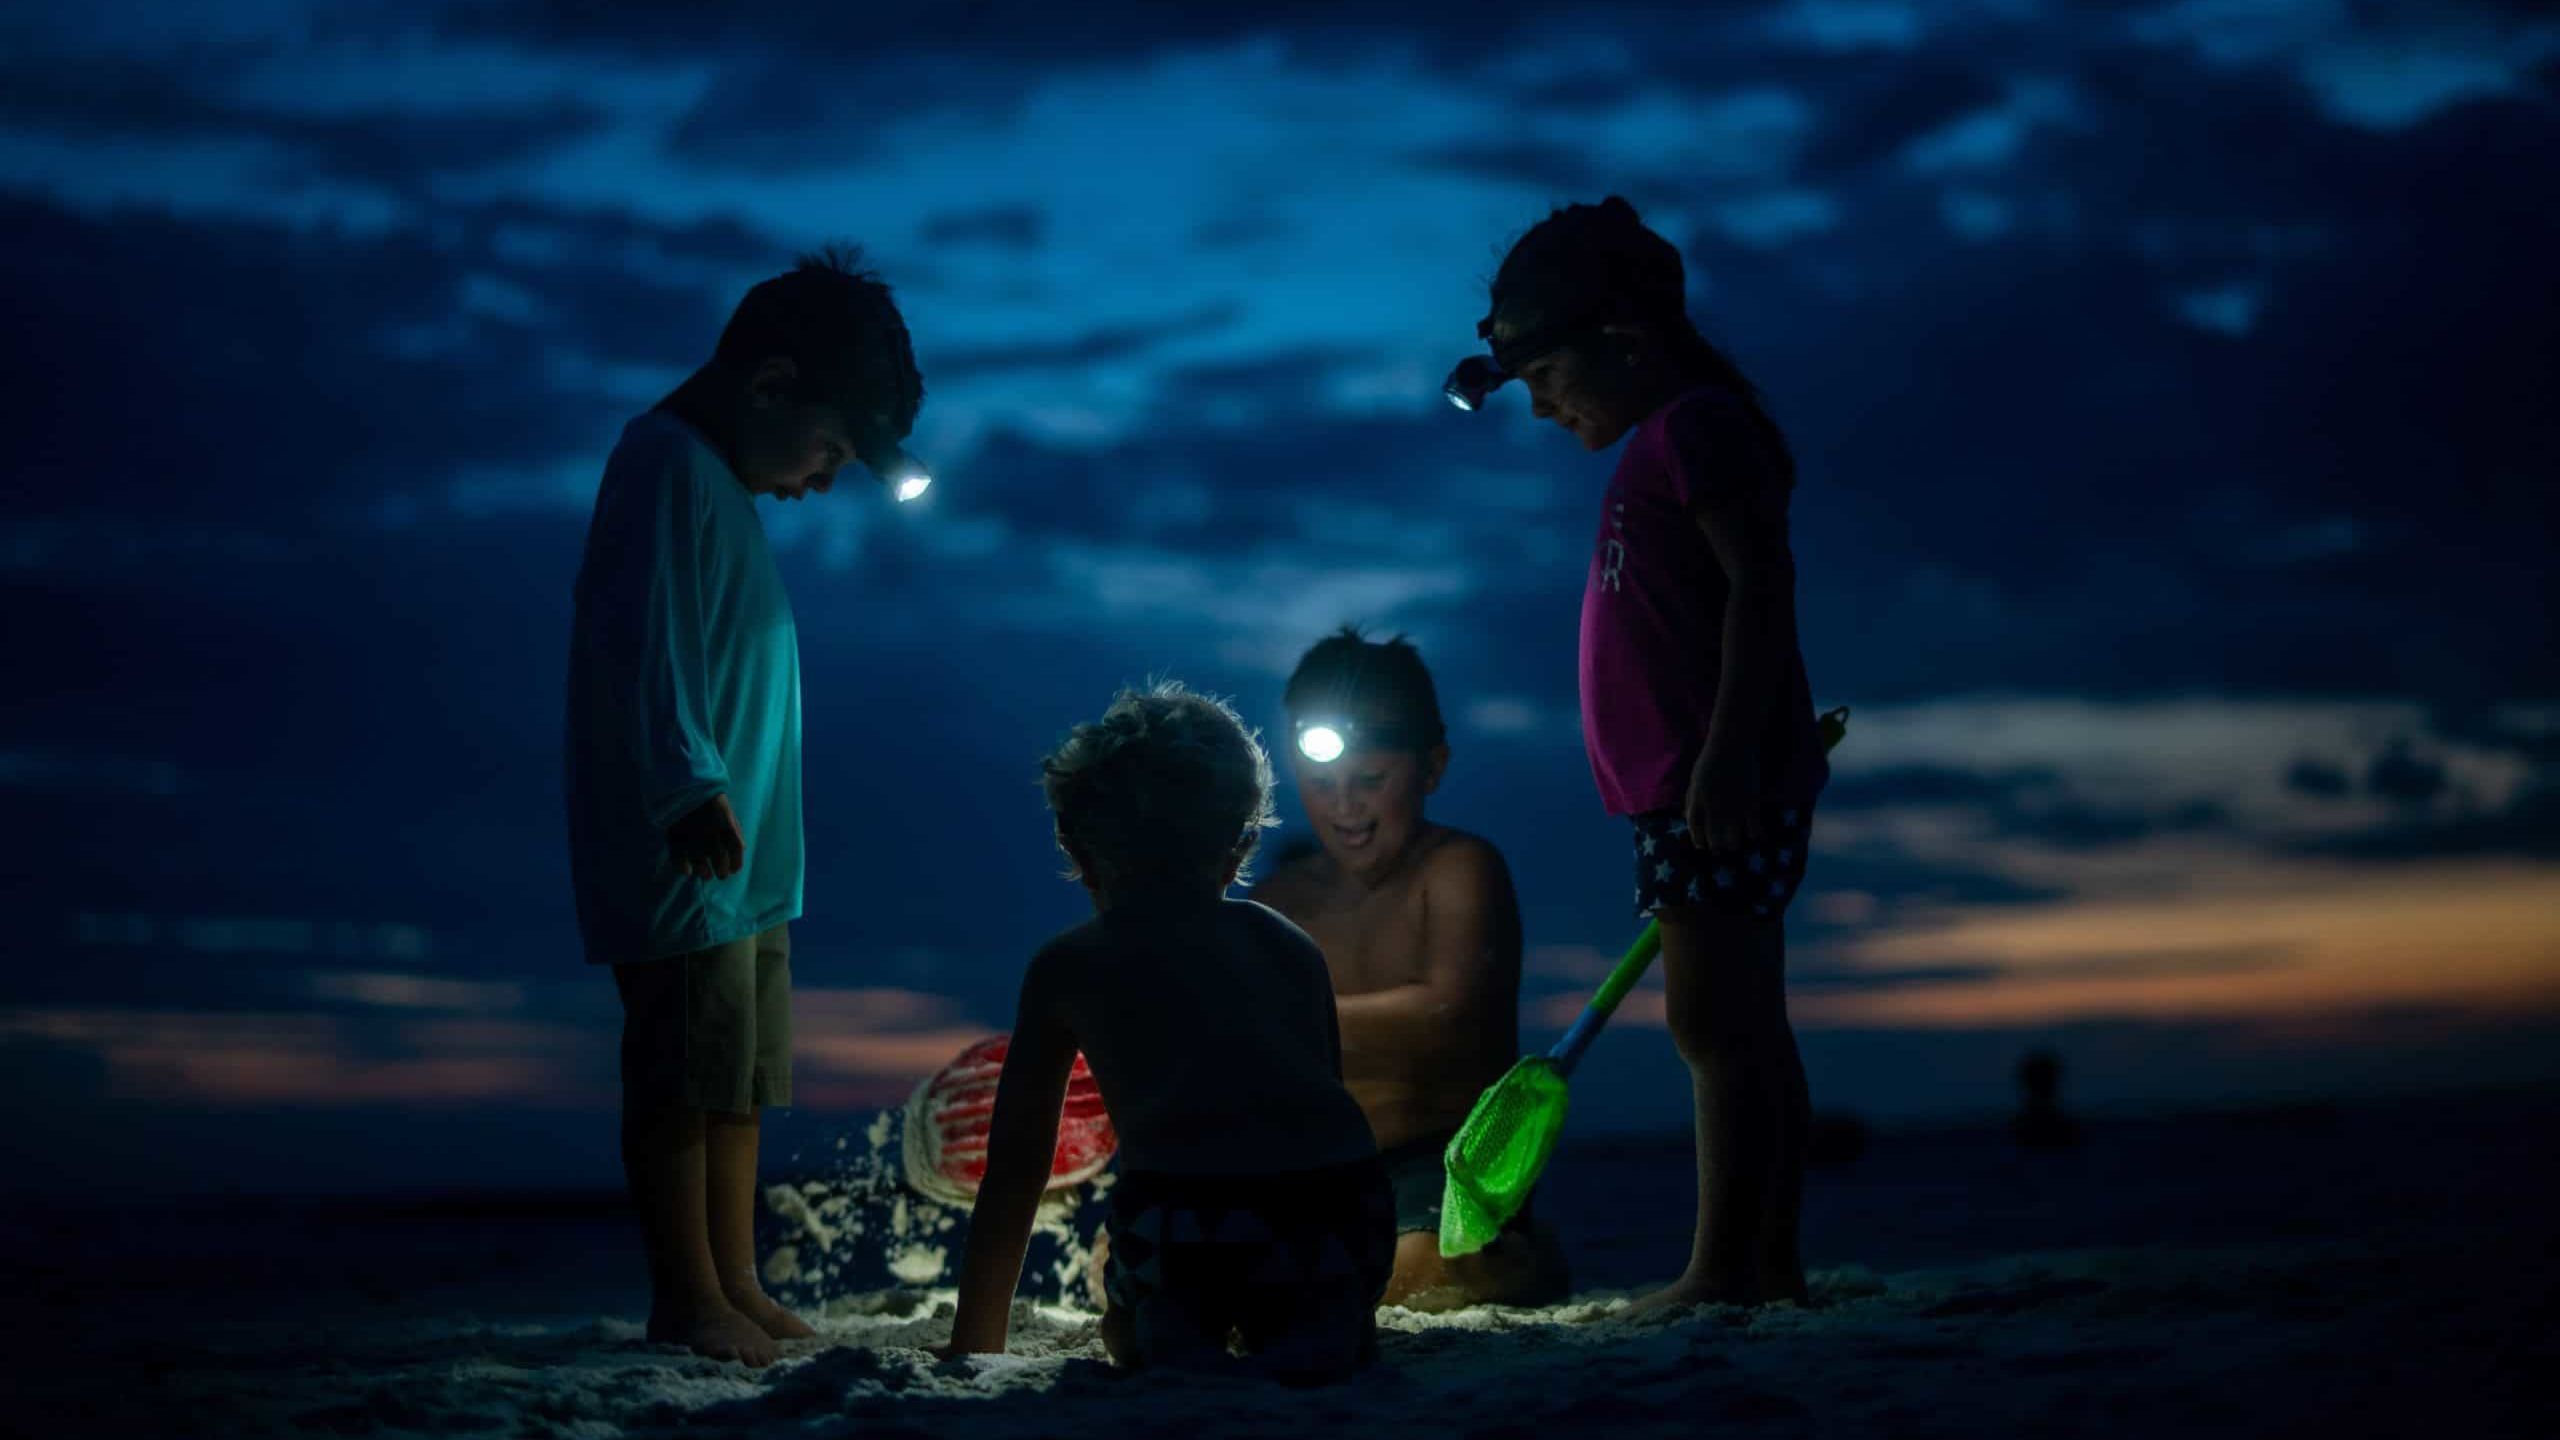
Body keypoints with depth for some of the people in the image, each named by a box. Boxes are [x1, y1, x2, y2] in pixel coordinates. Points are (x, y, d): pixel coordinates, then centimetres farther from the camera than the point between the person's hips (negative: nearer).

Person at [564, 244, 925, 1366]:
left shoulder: (722, 480, 19)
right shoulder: (668, 466, -12)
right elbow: (643, 642, -23)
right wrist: (691, 790, -31)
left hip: (745, 861, 10)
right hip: (683, 859, -10)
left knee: (738, 1083, 12)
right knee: (685, 1080, -5)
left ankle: (736, 1286, 19)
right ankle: (689, 1295, 2)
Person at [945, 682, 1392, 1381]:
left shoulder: (1067, 965, 20)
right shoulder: (1294, 949, 27)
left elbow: (1014, 1174, 23)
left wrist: (972, 1350, 32)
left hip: (1185, 1223, -1)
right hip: (1340, 1210, 1)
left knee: (1141, 1329, 31)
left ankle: (1174, 1347, -2)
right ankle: (1317, 1338, -2)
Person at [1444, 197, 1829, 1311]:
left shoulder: (1693, 427, -10)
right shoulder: (1667, 447, 21)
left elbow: (1762, 583, -20)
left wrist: (1725, 754, -26)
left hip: (1714, 788, -11)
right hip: (1695, 794, 11)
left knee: (1714, 1022, -11)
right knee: (1743, 1025, 10)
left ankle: (1723, 1270, -11)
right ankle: (1770, 1261, 14)